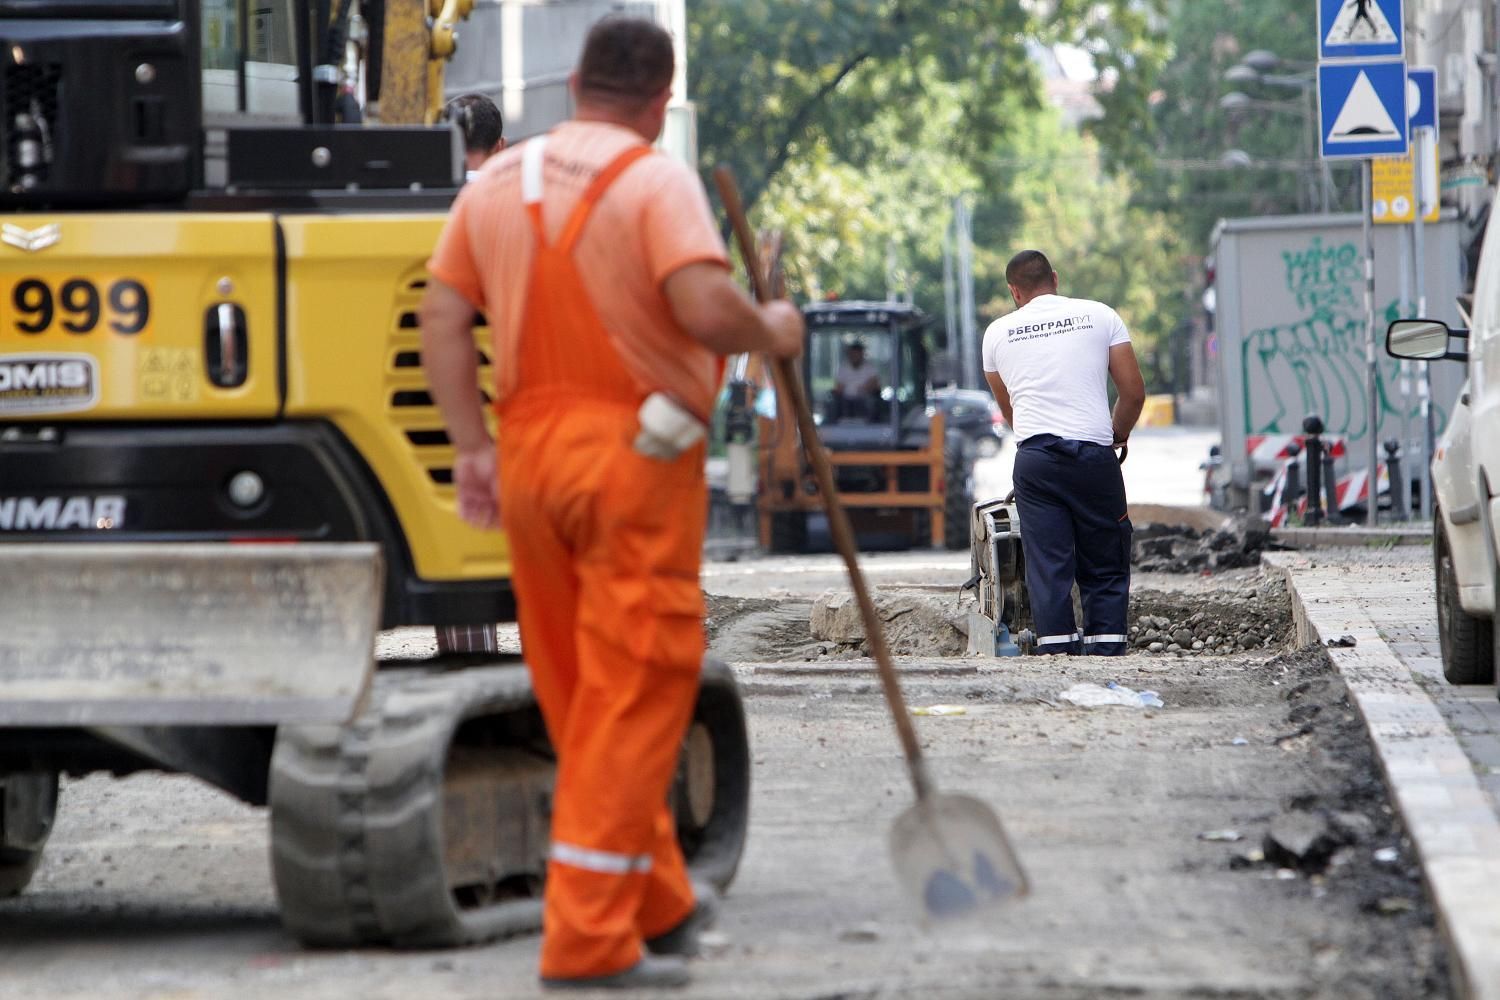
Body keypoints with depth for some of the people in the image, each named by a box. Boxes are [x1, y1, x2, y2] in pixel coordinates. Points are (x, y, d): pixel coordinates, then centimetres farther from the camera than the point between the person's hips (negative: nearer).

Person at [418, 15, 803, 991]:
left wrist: (471, 447, 7)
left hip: (529, 456, 6)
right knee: (630, 701, -3)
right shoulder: (657, 182, -9)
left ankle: (661, 903, 27)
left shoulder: (497, 182, 10)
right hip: (637, 456, -6)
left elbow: (442, 317, 6)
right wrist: (773, 332, -2)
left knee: (586, 699, 15)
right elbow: (707, 309, -21)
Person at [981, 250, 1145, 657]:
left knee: (1048, 565, 1)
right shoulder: (1099, 315, 9)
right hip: (1093, 455, -1)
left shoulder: (998, 332, 14)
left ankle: (1056, 649, -5)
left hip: (1034, 456, 1)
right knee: (1105, 566, 7)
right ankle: (1105, 652, 1)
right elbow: (1134, 393, 7)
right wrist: (1117, 436, 24)